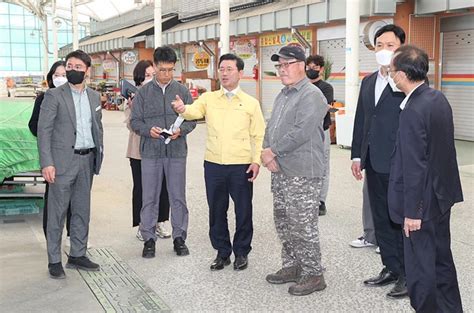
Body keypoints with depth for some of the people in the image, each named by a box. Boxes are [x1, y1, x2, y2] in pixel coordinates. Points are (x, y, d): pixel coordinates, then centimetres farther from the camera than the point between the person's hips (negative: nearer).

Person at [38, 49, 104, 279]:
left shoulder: (94, 96, 11)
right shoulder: (54, 96, -5)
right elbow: (43, 130, -9)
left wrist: (99, 156, 9)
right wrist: (46, 163, -16)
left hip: (87, 160, 5)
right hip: (63, 161, -5)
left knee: (82, 210, 12)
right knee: (57, 212, 1)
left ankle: (77, 255, 24)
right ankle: (54, 260, 10)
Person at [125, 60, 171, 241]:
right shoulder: (134, 95, -2)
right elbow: (130, 124, -4)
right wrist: (133, 106, -18)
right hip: (140, 149, -1)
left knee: (161, 186, 7)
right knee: (140, 187, 7)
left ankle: (160, 222, 23)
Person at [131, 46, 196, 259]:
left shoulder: (182, 91, 6)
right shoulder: (143, 92, 5)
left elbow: (192, 119, 6)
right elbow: (135, 121, 4)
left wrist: (181, 130, -14)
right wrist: (148, 130, -15)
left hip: (176, 152, 0)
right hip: (150, 152, 0)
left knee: (178, 197, 6)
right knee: (150, 198, 5)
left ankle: (179, 237, 18)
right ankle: (149, 238, 16)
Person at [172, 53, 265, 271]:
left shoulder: (251, 103, 3)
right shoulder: (209, 98, 6)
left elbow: (259, 135, 3)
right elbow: (194, 111, -12)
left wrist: (257, 161, -8)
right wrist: (183, 109, -35)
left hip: (241, 165, -2)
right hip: (213, 164, 2)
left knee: (243, 211, 6)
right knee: (216, 211, 10)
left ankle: (241, 252, 24)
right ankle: (222, 252, 25)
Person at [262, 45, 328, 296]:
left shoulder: (311, 95, -12)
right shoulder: (283, 95, 17)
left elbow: (301, 132, -22)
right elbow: (271, 128, 17)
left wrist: (272, 151, -14)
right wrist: (267, 152, -2)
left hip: (302, 173, -9)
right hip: (279, 171, 9)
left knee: (303, 226, -4)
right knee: (283, 223, 16)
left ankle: (313, 275, 9)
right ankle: (291, 267, 30)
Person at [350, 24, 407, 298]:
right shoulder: (368, 82, 14)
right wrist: (357, 155, 14)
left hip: (398, 165, -7)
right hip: (374, 164, 8)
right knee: (381, 220, 15)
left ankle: (408, 275, 16)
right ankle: (391, 268, 28)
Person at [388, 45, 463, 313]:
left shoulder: (413, 111, -24)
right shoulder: (439, 98, 3)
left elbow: (415, 167, -23)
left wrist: (412, 212, -18)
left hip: (424, 202, -9)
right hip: (443, 194, 9)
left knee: (421, 268, 5)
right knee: (442, 259, 22)